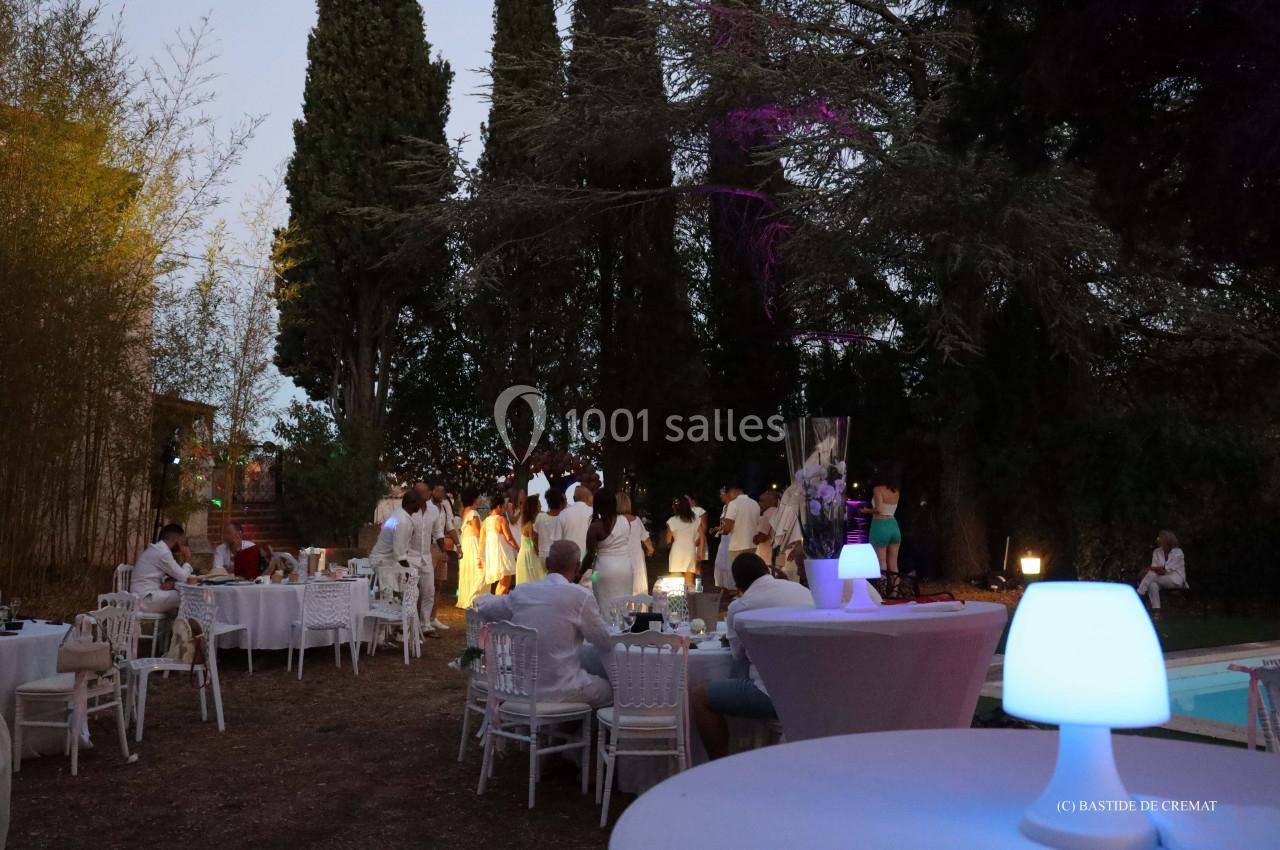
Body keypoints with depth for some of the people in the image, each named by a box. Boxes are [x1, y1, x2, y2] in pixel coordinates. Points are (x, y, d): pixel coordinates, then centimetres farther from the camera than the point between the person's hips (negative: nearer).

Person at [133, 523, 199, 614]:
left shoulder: (156, 549, 14)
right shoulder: (163, 552, -16)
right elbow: (184, 577, -13)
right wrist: (187, 560, 2)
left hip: (143, 597, 10)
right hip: (146, 600, -10)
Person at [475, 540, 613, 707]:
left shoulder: (521, 592, -1)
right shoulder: (581, 596, -15)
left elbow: (481, 605, 17)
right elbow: (606, 643, -3)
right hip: (560, 692, -6)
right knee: (612, 688, 20)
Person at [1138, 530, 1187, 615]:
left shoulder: (1178, 553, -9)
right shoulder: (1157, 552, 6)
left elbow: (1168, 569, -16)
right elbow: (1154, 568, -1)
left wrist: (1150, 568, -16)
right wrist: (1160, 570, -24)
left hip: (1177, 580, -5)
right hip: (1162, 579, 5)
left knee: (1151, 575, -29)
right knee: (1152, 584, -32)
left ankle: (1138, 596, -23)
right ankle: (1156, 610, -35)